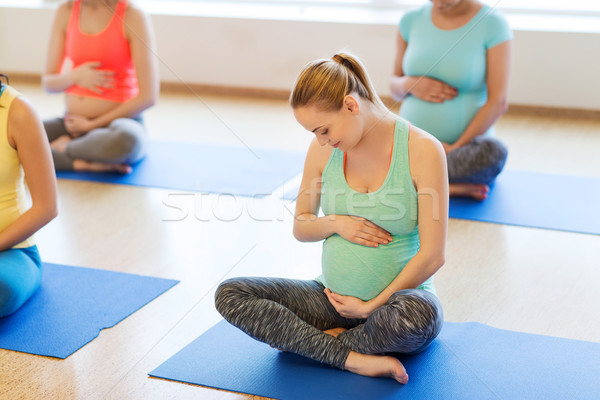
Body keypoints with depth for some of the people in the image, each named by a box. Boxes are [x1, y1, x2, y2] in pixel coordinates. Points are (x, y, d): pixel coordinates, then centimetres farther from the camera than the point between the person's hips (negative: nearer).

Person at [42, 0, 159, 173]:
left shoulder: (133, 16, -10)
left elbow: (148, 96, -14)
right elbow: (48, 83, 10)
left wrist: (92, 125, -11)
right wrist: (75, 76, -13)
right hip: (74, 122, 4)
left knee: (124, 140, -42)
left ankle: (64, 146, -12)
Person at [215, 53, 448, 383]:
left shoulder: (422, 150, -15)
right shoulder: (323, 150, -2)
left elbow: (432, 255, -15)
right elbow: (300, 228, 10)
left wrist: (371, 307, -14)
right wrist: (334, 223, -12)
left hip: (396, 299, -4)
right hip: (332, 297, 4)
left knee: (419, 313, -40)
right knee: (229, 294, -12)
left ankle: (328, 340, -10)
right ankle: (352, 358, -20)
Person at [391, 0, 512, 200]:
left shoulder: (493, 24, -7)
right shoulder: (412, 20, 4)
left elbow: (498, 101, -12)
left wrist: (456, 148, -17)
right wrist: (410, 84, -11)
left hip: (465, 145, -2)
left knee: (493, 152, -37)